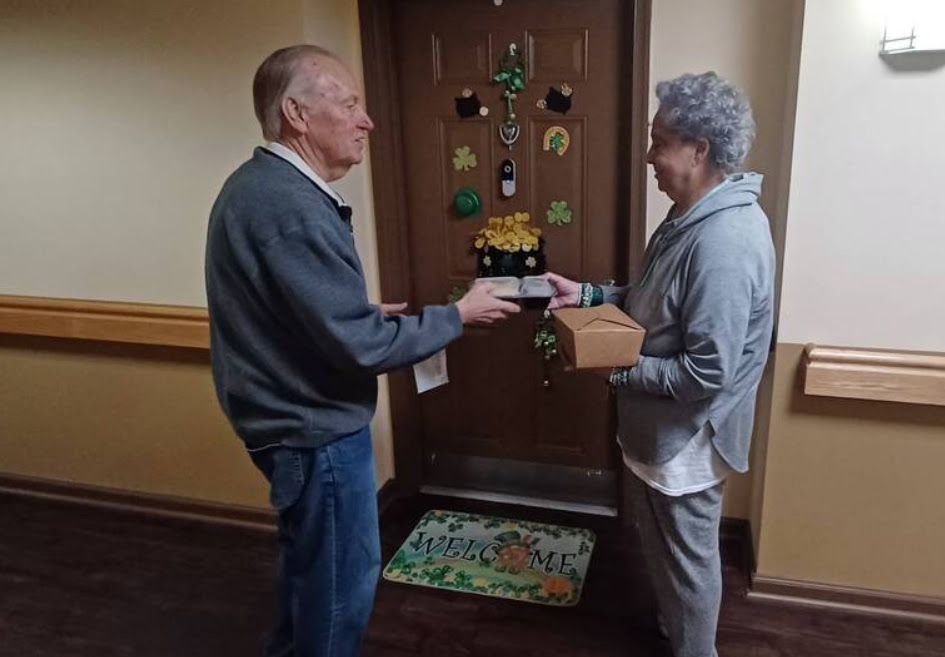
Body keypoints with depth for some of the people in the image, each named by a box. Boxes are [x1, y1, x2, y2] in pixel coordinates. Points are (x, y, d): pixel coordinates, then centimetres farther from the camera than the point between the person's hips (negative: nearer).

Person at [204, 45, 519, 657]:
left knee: (310, 561, 28)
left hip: (293, 417, 10)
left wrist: (368, 311, 9)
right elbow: (361, 346, -26)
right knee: (342, 579, 11)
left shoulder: (256, 185, 6)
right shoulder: (292, 207, -27)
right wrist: (458, 315, -14)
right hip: (316, 429, -10)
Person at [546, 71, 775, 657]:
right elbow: (654, 304, 13)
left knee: (688, 554, 14)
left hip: (687, 434, -10)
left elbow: (708, 372, -30)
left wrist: (618, 369, -20)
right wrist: (586, 295, 1)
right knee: (663, 543, 28)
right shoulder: (694, 217, 3)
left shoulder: (725, 242, -30)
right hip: (663, 426, 10)